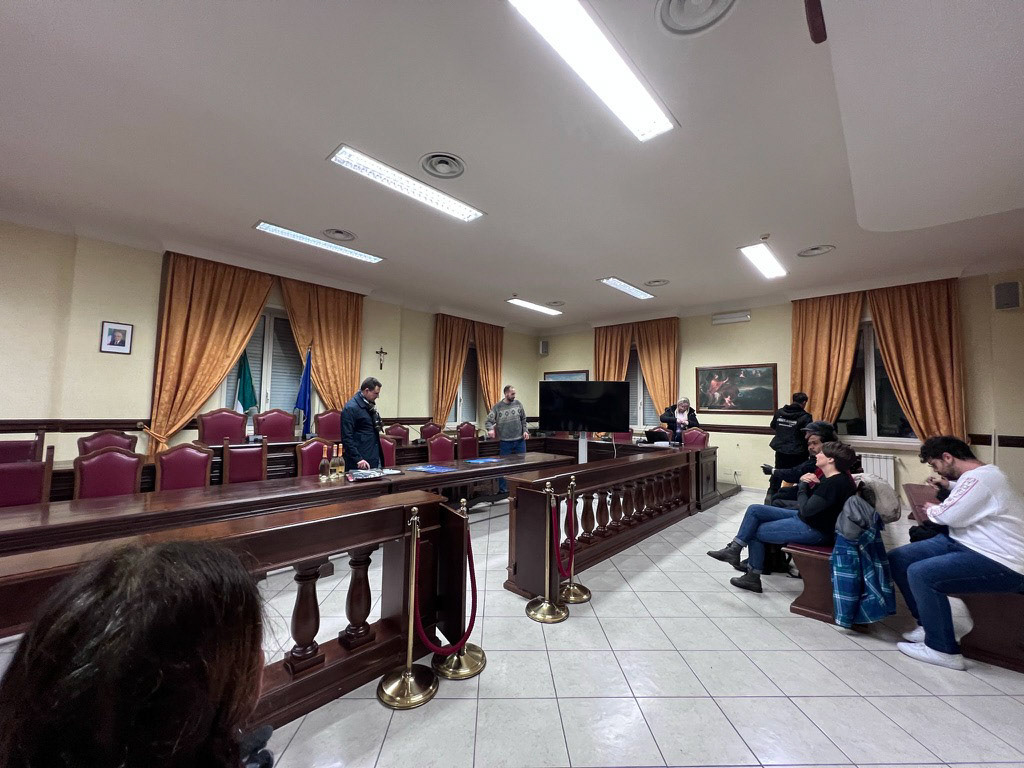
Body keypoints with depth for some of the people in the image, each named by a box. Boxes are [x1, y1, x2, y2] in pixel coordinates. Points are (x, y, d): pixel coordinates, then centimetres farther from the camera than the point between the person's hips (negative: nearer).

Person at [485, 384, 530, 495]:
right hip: (505, 441, -3)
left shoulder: (518, 404, 2)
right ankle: (503, 489, 17)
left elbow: (523, 419, 12)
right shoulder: (498, 406, -6)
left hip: (520, 440, 3)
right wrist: (490, 429, -26)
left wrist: (525, 431, 2)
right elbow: (488, 421, -6)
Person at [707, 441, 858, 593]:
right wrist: (804, 483, -6)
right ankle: (734, 549, 1)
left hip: (814, 530, -10)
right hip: (802, 518, 10)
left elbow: (806, 509, -25)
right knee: (754, 509, 2)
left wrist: (803, 486, -8)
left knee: (754, 532, -5)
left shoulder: (836, 482, -24)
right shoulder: (829, 478, 8)